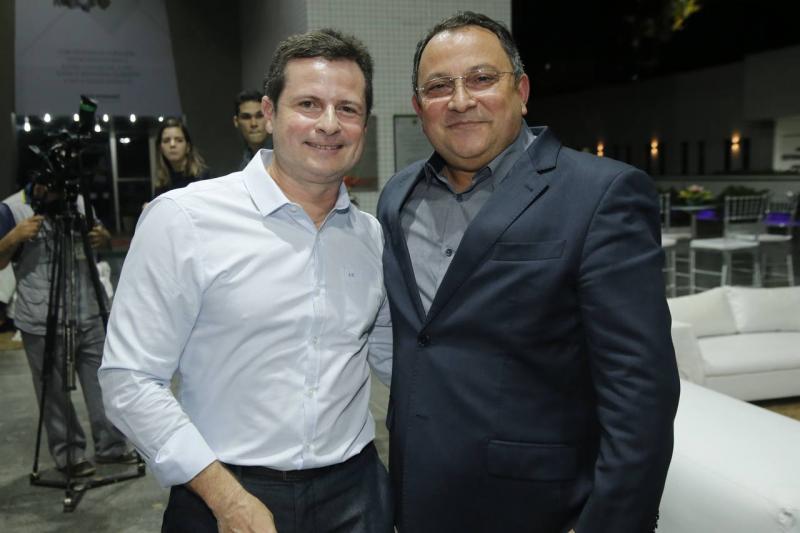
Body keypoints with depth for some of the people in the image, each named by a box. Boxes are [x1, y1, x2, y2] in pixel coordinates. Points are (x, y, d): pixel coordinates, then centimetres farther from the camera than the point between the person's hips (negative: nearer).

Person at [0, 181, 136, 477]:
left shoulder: (80, 202, 8)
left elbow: (104, 242, 18)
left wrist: (104, 238, -6)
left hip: (89, 317, 4)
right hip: (43, 325, -3)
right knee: (56, 394, 4)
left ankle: (112, 446, 20)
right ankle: (69, 455, 19)